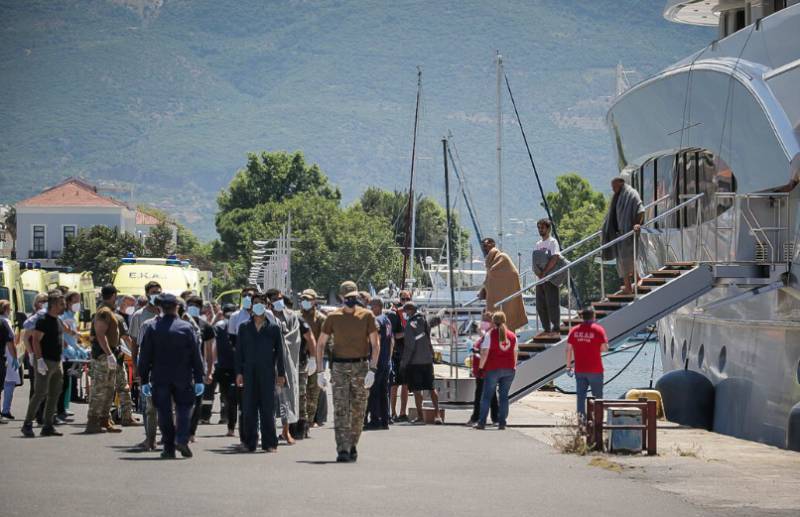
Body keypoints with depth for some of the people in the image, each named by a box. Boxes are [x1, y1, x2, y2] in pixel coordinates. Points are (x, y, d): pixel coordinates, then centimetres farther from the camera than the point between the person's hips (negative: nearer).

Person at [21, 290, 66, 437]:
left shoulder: (57, 320, 15)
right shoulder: (44, 320, -13)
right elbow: (36, 340, -18)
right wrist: (39, 360, -25)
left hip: (56, 362, 9)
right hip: (45, 362, -9)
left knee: (54, 394, 7)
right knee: (40, 393, -11)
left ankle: (48, 426, 11)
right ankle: (27, 424, -6)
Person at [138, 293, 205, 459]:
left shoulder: (151, 328, -1)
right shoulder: (186, 328, -3)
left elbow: (145, 356, 1)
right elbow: (196, 355, -2)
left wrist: (144, 380, 7)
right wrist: (199, 379, 3)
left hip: (160, 378, 1)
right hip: (182, 377, -1)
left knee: (164, 412, 6)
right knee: (183, 408, 10)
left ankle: (169, 448, 6)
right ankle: (181, 439, -9)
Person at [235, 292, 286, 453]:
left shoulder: (274, 328, 6)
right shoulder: (244, 327, 10)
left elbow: (279, 352, 7)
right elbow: (239, 351, 9)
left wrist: (281, 374, 3)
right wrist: (239, 372, 1)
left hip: (267, 373, -1)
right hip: (249, 373, 1)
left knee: (268, 409, -1)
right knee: (249, 409, 0)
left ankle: (269, 443, 4)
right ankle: (249, 443, 5)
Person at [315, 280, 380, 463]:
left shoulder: (367, 316, 2)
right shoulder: (333, 317, 3)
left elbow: (375, 345, -1)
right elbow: (320, 344, 8)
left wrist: (372, 370, -11)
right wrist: (320, 371, 1)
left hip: (361, 366, 0)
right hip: (339, 367, 0)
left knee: (358, 411, 5)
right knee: (340, 410, -10)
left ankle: (353, 446, 21)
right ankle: (342, 450, -15)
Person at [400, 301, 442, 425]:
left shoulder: (410, 324, -12)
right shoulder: (425, 322, 8)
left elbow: (409, 345, -14)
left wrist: (403, 362, -9)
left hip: (415, 361, -6)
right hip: (428, 359, 6)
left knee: (417, 390, -2)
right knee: (431, 388, 10)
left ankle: (420, 416, -2)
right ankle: (437, 415, 5)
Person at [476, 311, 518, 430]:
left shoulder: (490, 334, -5)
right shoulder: (512, 335, 8)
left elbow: (485, 353, -9)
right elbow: (515, 353, 12)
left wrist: (481, 367, -3)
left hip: (493, 369, -4)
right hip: (509, 369, 4)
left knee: (486, 396, 3)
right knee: (504, 396, 7)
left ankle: (482, 422, 0)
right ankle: (502, 423, 3)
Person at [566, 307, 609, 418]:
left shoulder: (574, 330, 2)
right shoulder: (598, 329, -9)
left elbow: (569, 349, 4)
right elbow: (604, 348, -12)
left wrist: (569, 366, 11)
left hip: (579, 370, 3)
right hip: (595, 370, -3)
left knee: (581, 394, 9)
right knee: (597, 395, 8)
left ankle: (581, 415, 9)